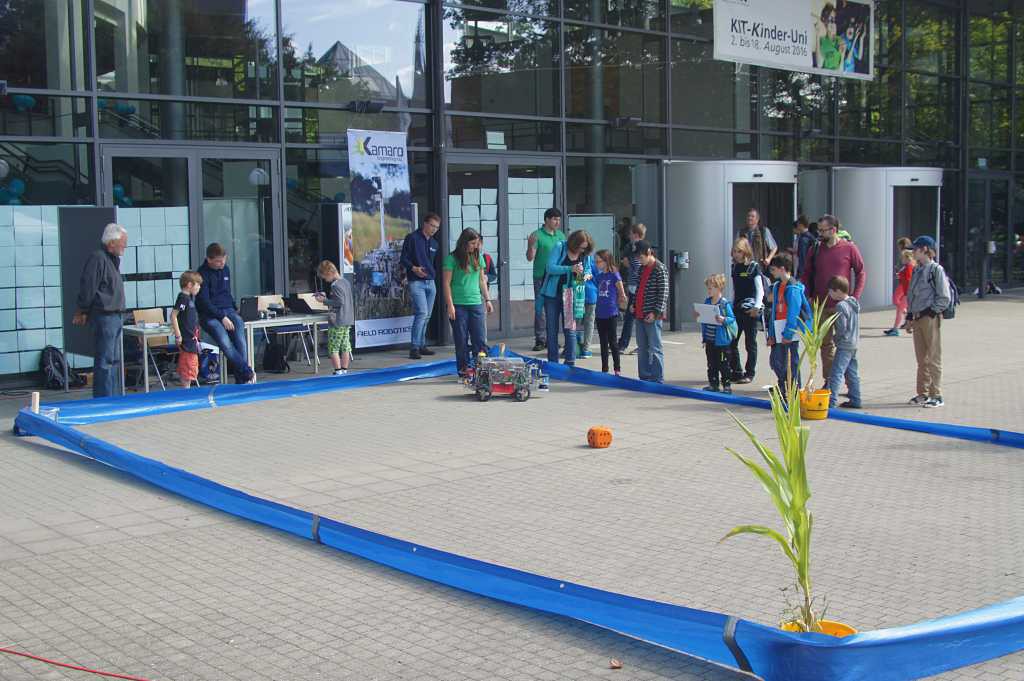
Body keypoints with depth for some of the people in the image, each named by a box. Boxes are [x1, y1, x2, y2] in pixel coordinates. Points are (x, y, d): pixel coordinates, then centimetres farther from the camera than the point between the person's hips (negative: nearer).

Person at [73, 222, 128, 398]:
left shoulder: (113, 260, 17)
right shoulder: (98, 258, -15)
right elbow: (87, 287, -16)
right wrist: (82, 311, -9)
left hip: (116, 316, 10)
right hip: (104, 316, -10)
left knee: (114, 360, 15)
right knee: (105, 361, -8)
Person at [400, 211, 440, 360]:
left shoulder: (434, 243, 17)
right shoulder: (412, 238, -4)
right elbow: (404, 259, -7)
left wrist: (435, 275, 15)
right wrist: (413, 268, -23)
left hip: (430, 282, 7)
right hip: (416, 282, -7)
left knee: (426, 316, 8)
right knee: (422, 313, -17)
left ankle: (422, 346, 16)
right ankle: (414, 347, -16)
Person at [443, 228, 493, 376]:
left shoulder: (478, 257, 10)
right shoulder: (452, 258, -5)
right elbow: (447, 283, -5)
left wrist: (487, 300, 13)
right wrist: (450, 305, -10)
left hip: (476, 303, 4)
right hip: (459, 305, -4)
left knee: (479, 339, 0)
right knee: (461, 339, 2)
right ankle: (463, 369, 10)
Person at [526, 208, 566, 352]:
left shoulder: (561, 235, 11)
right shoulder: (537, 235, -6)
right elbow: (530, 258, -8)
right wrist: (531, 245, -25)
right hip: (541, 277, -5)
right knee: (540, 309, -3)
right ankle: (540, 340, 0)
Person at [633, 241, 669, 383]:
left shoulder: (660, 269, -9)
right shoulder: (642, 268, 14)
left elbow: (663, 293, -13)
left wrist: (656, 312, -18)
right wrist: (634, 305, 11)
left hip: (652, 316, -8)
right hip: (639, 315, 8)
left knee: (654, 349, -4)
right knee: (642, 349, 10)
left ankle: (658, 379, 0)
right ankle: (644, 377, 16)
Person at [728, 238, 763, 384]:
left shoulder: (754, 267, -5)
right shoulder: (734, 267, 11)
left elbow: (760, 290, -8)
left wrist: (757, 307, -20)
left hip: (750, 310, -6)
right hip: (736, 309, 6)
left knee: (750, 343, 1)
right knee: (731, 342, 3)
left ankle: (750, 373, 8)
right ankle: (736, 372, 13)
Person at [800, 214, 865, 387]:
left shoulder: (849, 248, -3)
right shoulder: (815, 250, 7)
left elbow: (861, 272, 1)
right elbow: (807, 275, 12)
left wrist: (855, 297, -8)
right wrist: (807, 297, 1)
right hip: (821, 306, 3)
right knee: (826, 343, 9)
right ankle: (829, 381, 18)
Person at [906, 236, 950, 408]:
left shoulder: (936, 269, -10)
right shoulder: (917, 270, 13)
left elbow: (944, 298, -12)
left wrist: (930, 312, -13)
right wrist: (910, 316, 13)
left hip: (930, 318, -8)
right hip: (917, 318, 8)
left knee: (933, 358, -3)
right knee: (921, 359, 13)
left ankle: (936, 395, 3)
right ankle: (922, 394, 21)